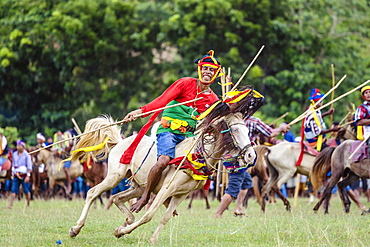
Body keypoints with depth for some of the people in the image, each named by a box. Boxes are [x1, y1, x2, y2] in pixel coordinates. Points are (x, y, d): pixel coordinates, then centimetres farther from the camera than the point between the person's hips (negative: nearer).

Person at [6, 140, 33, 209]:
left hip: (24, 175, -4)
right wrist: (13, 173, 13)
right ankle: (10, 205, -9)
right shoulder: (14, 154, 8)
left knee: (26, 191, 4)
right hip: (16, 175, 4)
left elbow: (29, 167, -8)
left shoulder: (26, 155, -6)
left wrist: (28, 175, -16)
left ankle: (28, 205, 18)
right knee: (13, 190, -5)